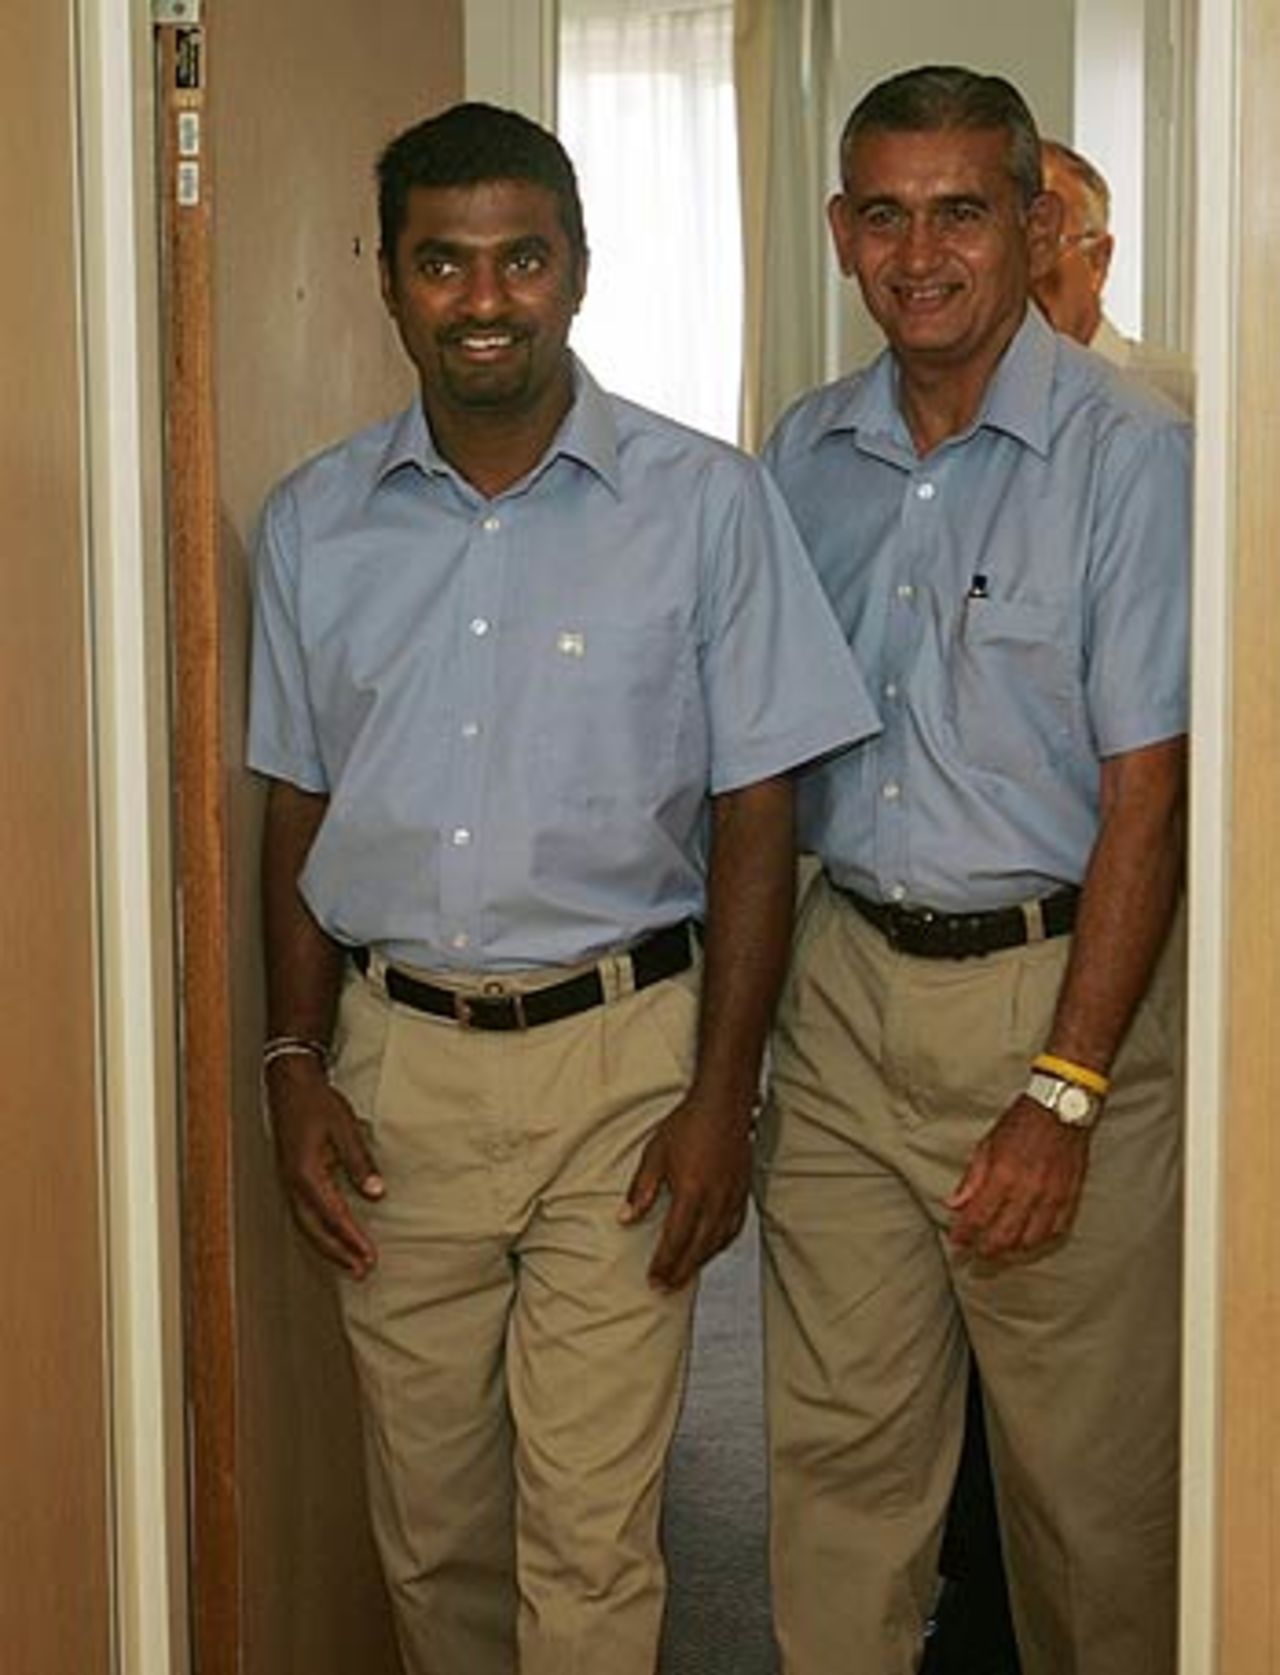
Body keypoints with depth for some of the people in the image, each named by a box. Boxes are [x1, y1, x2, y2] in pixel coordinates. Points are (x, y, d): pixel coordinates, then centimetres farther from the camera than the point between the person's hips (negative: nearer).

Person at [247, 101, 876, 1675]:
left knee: (588, 1539, 0)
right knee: (430, 1521, 13)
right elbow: (296, 816, 11)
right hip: (393, 1056, 3)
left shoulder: (705, 503, -4)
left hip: (619, 1063, -3)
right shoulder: (314, 525, 6)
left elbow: (753, 816, -3)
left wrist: (721, 1097, -7)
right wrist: (294, 1067, 4)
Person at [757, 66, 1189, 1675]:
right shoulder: (804, 454, 8)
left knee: (1088, 1466, 6)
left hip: (1053, 984, -4)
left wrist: (1062, 1092, -16)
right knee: (836, 1448, 10)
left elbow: (1146, 799, -12)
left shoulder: (1129, 458, -9)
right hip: (843, 983, 4)